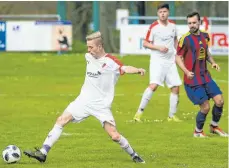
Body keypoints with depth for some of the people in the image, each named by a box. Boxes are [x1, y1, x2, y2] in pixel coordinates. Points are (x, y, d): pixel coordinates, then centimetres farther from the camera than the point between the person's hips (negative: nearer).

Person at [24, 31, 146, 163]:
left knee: (115, 136, -12)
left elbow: (125, 68, -34)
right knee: (61, 120, -6)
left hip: (102, 105, -6)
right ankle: (43, 153, -4)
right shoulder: (89, 57, 4)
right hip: (84, 101, 6)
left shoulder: (111, 62, -16)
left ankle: (134, 156, 12)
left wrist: (137, 70, -51)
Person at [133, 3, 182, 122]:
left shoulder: (172, 25, 6)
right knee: (154, 85, -22)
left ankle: (172, 116, 16)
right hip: (157, 60, -6)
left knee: (175, 88, 3)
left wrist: (177, 52, 12)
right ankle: (139, 112, -16)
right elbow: (145, 43, -6)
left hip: (170, 61, 6)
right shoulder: (154, 27, -10)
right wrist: (158, 47, -19)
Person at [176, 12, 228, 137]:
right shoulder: (185, 39, -13)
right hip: (192, 80, -6)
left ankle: (214, 126, 25)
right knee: (205, 107, -8)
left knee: (219, 101, 0)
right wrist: (186, 71, -22)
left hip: (205, 76, 6)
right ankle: (198, 132, 16)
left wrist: (212, 62, 2)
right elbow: (178, 58, -8)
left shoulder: (204, 36, 6)